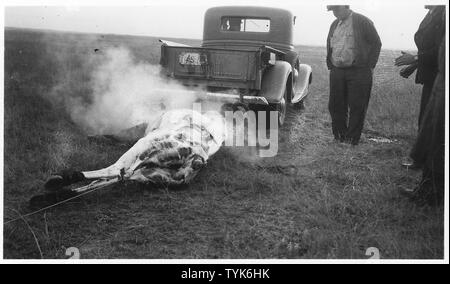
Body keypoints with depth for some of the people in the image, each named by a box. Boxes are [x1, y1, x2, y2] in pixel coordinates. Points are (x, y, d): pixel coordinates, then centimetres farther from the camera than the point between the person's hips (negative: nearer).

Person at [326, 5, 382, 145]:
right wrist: (330, 66, 13)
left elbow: (376, 43, -1)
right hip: (336, 72, 6)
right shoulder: (334, 25, 15)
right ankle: (339, 138, 18)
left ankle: (352, 140, 8)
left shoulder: (362, 22, -3)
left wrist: (370, 66, -5)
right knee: (335, 106, 6)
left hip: (358, 72, -5)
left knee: (357, 107, -1)